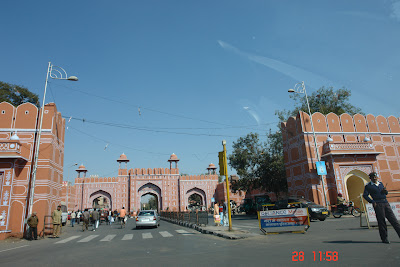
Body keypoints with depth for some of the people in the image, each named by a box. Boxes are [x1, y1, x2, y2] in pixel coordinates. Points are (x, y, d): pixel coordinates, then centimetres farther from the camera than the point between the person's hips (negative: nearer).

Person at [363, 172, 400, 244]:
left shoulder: (380, 183, 17)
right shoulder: (368, 186, 0)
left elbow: (385, 193, 25)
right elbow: (365, 195, -4)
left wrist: (385, 191, 2)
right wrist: (372, 202, -14)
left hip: (386, 203, 5)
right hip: (378, 204, -5)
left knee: (393, 220, 3)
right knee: (381, 222, -2)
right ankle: (384, 239, 7)